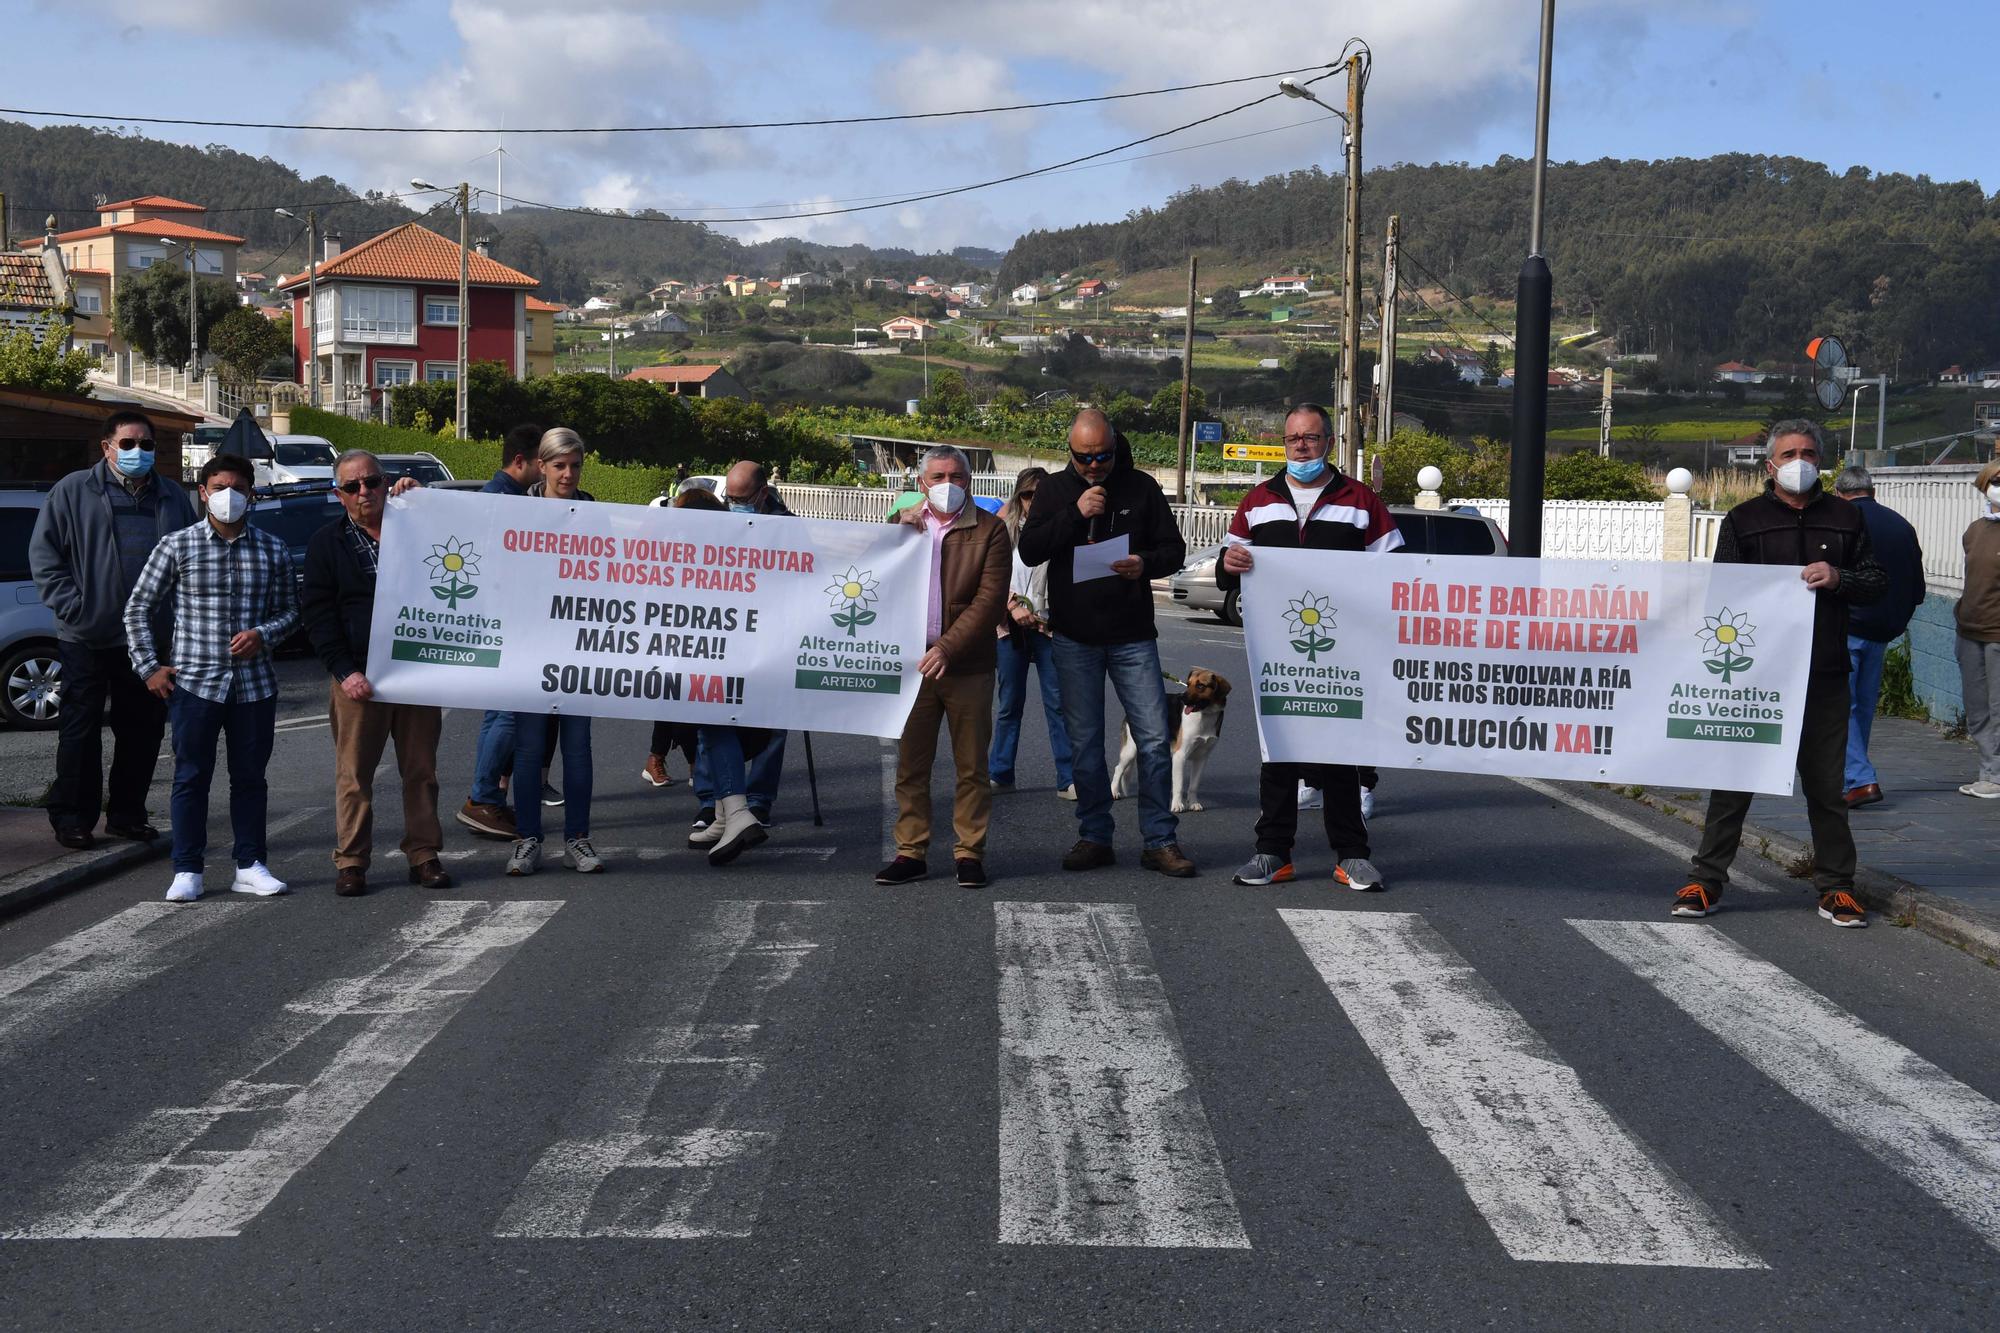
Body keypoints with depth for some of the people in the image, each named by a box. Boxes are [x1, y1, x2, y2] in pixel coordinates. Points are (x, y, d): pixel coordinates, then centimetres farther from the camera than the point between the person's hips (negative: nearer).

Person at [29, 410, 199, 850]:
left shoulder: (172, 497, 13)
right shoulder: (74, 491, 2)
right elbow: (43, 553, -1)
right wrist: (70, 604, -10)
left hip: (152, 637, 4)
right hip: (87, 638, -4)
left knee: (143, 729, 8)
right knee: (80, 730, 2)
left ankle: (127, 813, 20)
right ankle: (72, 818, 10)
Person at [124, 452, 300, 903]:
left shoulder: (273, 551, 5)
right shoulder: (176, 546, 0)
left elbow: (290, 610, 11)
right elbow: (137, 608, 4)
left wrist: (264, 634, -9)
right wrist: (149, 667, -1)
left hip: (254, 683, 2)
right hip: (193, 681, -2)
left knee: (250, 777, 9)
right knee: (191, 777, 3)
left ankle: (250, 866, 18)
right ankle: (187, 871, 11)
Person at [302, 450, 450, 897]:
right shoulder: (327, 543, 7)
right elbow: (317, 615, 2)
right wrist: (345, 672, -11)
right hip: (358, 677, -1)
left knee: (422, 770, 6)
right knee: (354, 773, 2)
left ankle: (423, 854, 14)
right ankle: (350, 861, 10)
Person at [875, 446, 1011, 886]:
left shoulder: (990, 529, -1)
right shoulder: (903, 522, 11)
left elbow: (990, 601, -8)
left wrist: (947, 648, -16)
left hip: (967, 666, -3)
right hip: (912, 662, 3)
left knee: (971, 767, 4)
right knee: (910, 764, 6)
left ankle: (969, 853, 13)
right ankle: (911, 852, 13)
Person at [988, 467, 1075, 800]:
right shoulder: (1005, 526, 5)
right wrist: (1013, 607, -11)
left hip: (1049, 623, 0)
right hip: (1010, 625, 0)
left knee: (1058, 703, -3)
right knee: (1009, 704, 7)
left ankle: (1069, 780, -2)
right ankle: (1000, 774, 16)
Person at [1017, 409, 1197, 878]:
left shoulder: (1141, 487, 3)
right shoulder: (1054, 489, 4)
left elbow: (1174, 548, 5)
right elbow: (1029, 551, -5)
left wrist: (1146, 564, -17)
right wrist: (1075, 514, -16)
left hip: (1132, 637, -1)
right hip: (1075, 638, 1)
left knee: (1154, 738, -3)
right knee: (1084, 742, 6)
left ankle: (1160, 840, 6)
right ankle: (1095, 837, 17)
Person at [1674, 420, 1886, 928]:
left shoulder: (1844, 518, 11)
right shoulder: (1744, 519, 6)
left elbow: (1876, 582, 12)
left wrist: (1838, 579, -8)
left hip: (1824, 676, 2)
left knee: (1826, 785, 8)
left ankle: (1835, 885, 18)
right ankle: (1706, 879, 9)